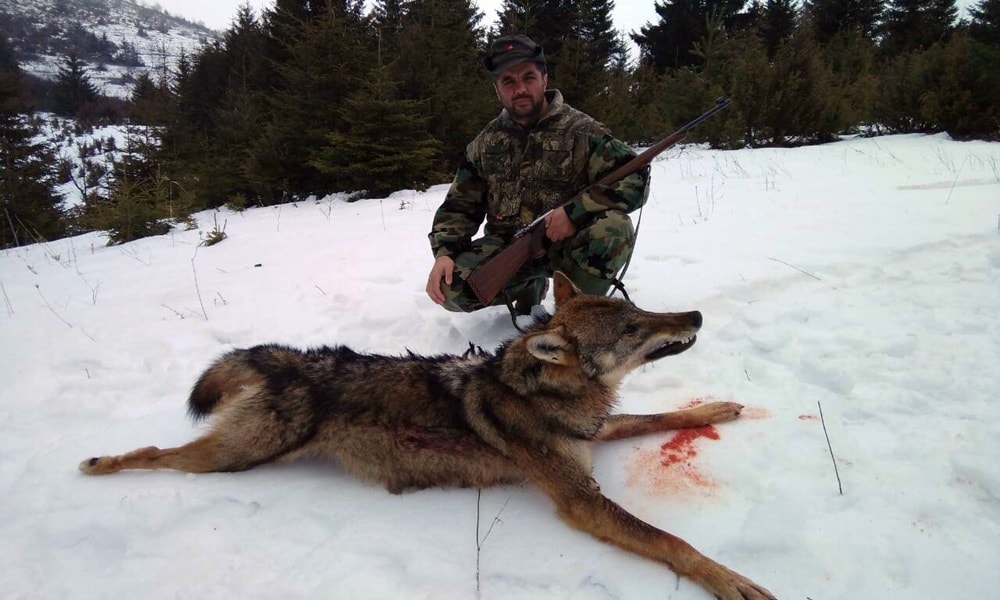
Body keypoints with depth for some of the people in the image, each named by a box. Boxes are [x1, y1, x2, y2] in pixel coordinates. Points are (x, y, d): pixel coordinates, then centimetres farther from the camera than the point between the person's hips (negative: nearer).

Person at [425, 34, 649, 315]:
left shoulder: (579, 130, -8)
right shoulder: (486, 142, 5)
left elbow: (635, 178, -17)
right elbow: (459, 205, 9)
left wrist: (575, 212, -29)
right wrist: (444, 252, -10)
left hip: (566, 242, -3)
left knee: (614, 228, -34)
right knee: (449, 287, -21)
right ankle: (528, 286, 11)